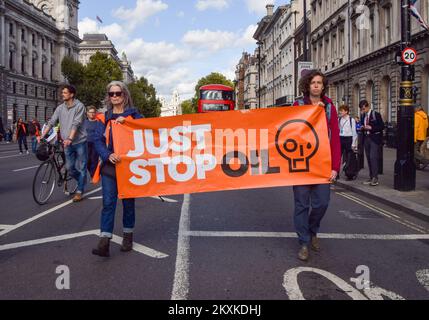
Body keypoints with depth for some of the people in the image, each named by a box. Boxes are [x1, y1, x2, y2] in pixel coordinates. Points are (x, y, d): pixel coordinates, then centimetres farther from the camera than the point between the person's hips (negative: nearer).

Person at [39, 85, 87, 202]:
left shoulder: (79, 106, -10)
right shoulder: (60, 108, 7)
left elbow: (76, 124, -19)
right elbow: (51, 122, 5)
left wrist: (69, 138, -30)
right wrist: (42, 136, -5)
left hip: (79, 142, -5)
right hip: (67, 143, 5)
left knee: (81, 167, 2)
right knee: (69, 167, 8)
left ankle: (80, 191, 12)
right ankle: (82, 182, 32)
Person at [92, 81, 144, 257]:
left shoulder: (133, 115, 2)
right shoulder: (104, 117, 7)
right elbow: (97, 140, 0)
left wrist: (126, 123, -19)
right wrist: (108, 155, -18)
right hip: (110, 165, 1)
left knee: (128, 202, 11)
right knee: (108, 203, -7)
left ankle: (128, 236, 27)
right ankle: (104, 243, -10)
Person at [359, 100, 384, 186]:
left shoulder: (376, 114, -5)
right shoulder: (363, 116, 12)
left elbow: (382, 126, -7)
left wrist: (371, 127, -17)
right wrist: (362, 128, -1)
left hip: (374, 138, -6)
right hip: (366, 138, 6)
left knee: (373, 157, -14)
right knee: (369, 158, 7)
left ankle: (375, 178, -11)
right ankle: (371, 177, 13)